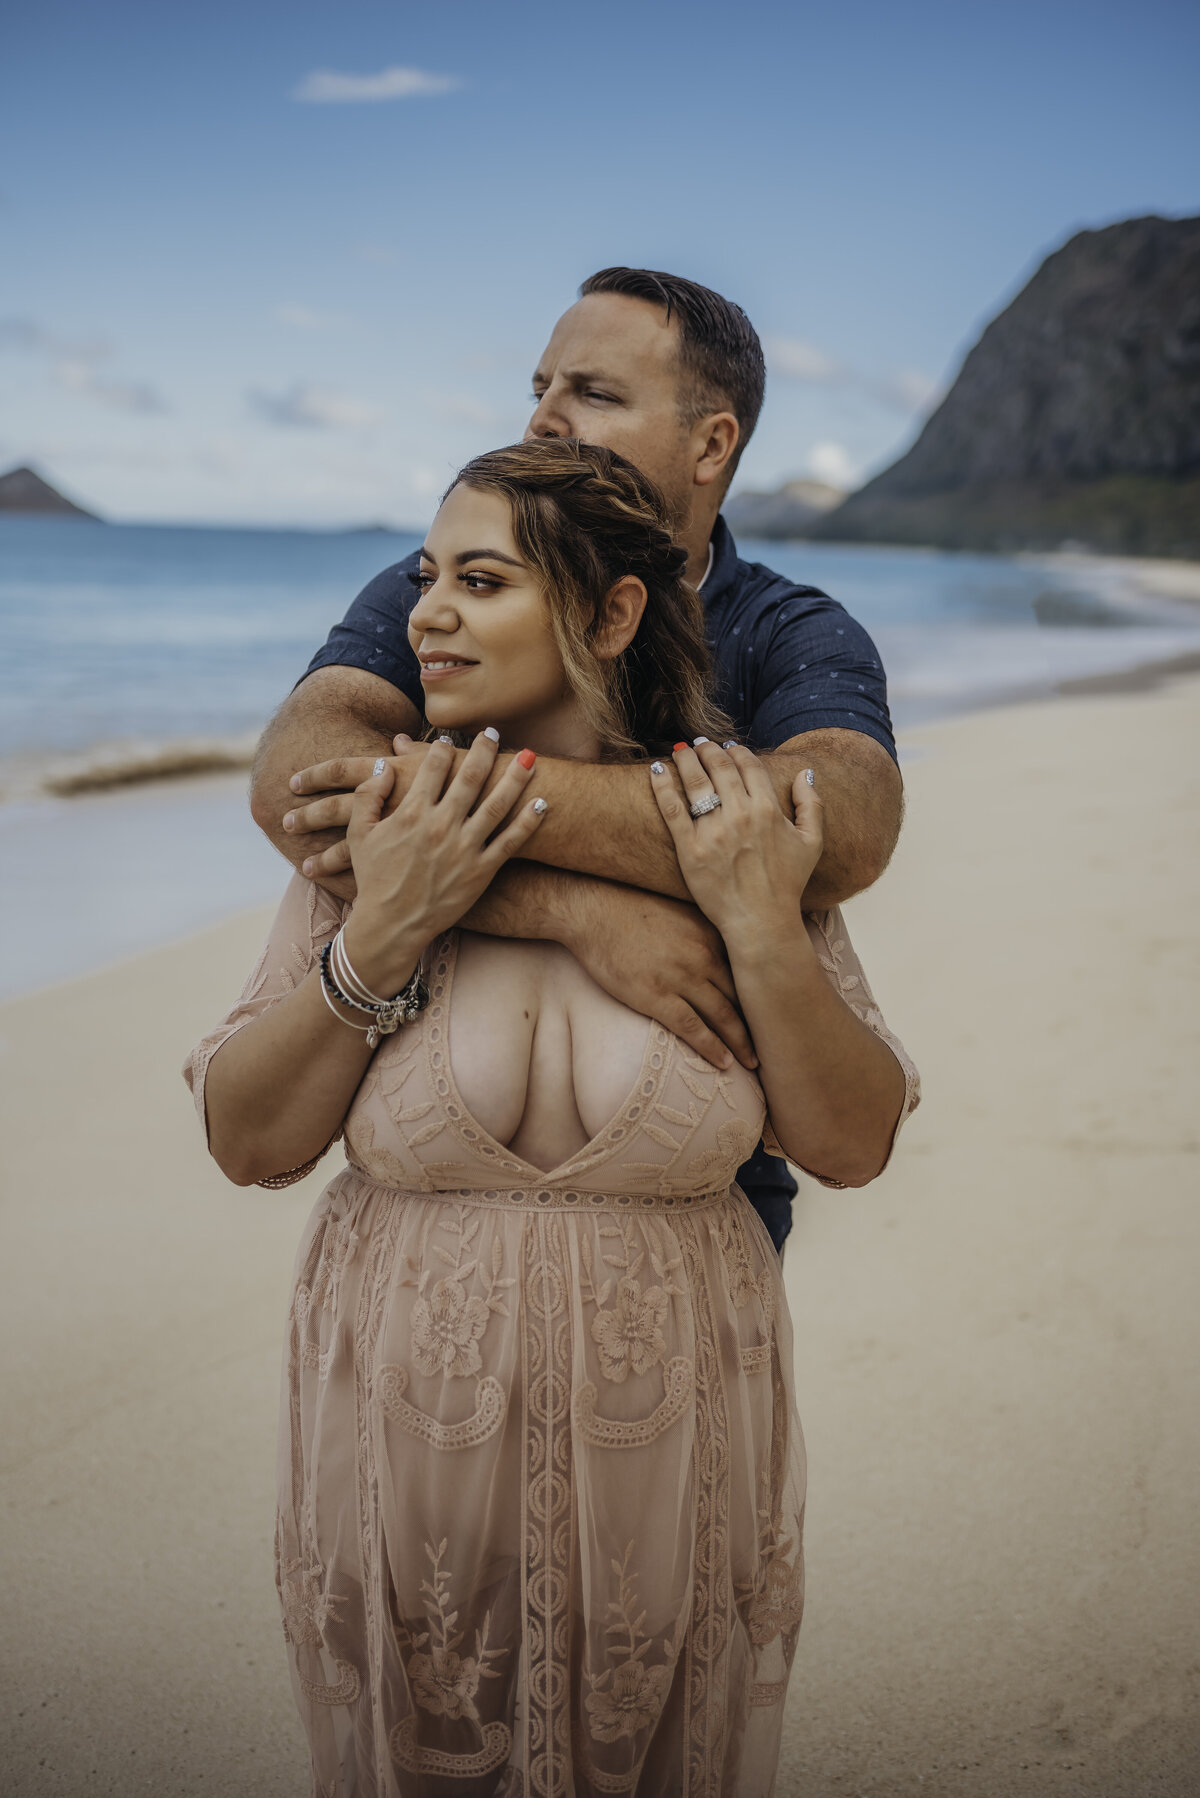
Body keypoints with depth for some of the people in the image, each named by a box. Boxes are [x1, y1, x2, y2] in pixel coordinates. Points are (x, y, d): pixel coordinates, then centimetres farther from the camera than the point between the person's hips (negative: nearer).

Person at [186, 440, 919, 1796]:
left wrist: (764, 929, -19)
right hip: (404, 1448, 1)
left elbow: (851, 1146, -6)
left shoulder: (741, 838, -7)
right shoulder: (380, 831, -5)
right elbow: (247, 1143, -7)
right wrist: (384, 933, -19)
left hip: (664, 1461, 0)